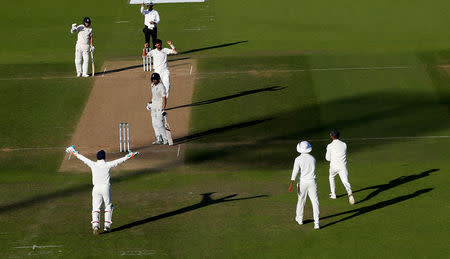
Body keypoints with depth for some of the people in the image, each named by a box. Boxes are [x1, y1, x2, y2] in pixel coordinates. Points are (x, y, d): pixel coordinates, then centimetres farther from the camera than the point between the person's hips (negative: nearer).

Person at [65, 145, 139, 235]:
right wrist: (128, 156, 12)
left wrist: (75, 153, 23)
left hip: (96, 188, 1)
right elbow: (119, 161, 2)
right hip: (106, 187, -1)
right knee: (108, 206, 15)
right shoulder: (107, 165, -4)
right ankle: (107, 226, 10)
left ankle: (95, 225, -19)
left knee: (96, 208, 2)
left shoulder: (93, 164, 0)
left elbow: (83, 158, 10)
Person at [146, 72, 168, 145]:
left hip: (160, 105, -9)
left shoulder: (161, 87, -19)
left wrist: (163, 109, -27)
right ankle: (159, 139, 13)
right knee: (154, 123, 8)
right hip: (154, 105, 9)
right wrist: (150, 102, 18)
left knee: (159, 123, -13)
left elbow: (164, 98, -21)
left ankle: (166, 140, -7)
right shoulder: (153, 85, 7)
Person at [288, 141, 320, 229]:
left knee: (301, 200, 19)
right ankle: (316, 222, -11)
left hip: (302, 182, -1)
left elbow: (295, 172, -17)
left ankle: (299, 219, 35)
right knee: (315, 202, -2)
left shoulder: (298, 159, -8)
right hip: (312, 182, 1)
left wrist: (291, 185, -20)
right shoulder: (312, 158, 2)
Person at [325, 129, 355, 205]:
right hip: (343, 167, 1)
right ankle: (350, 193, -34)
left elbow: (328, 158, -1)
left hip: (334, 166, -1)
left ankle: (333, 194, 37)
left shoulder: (330, 146, -7)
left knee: (331, 177, 30)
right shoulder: (344, 144, 3)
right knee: (345, 182, -5)